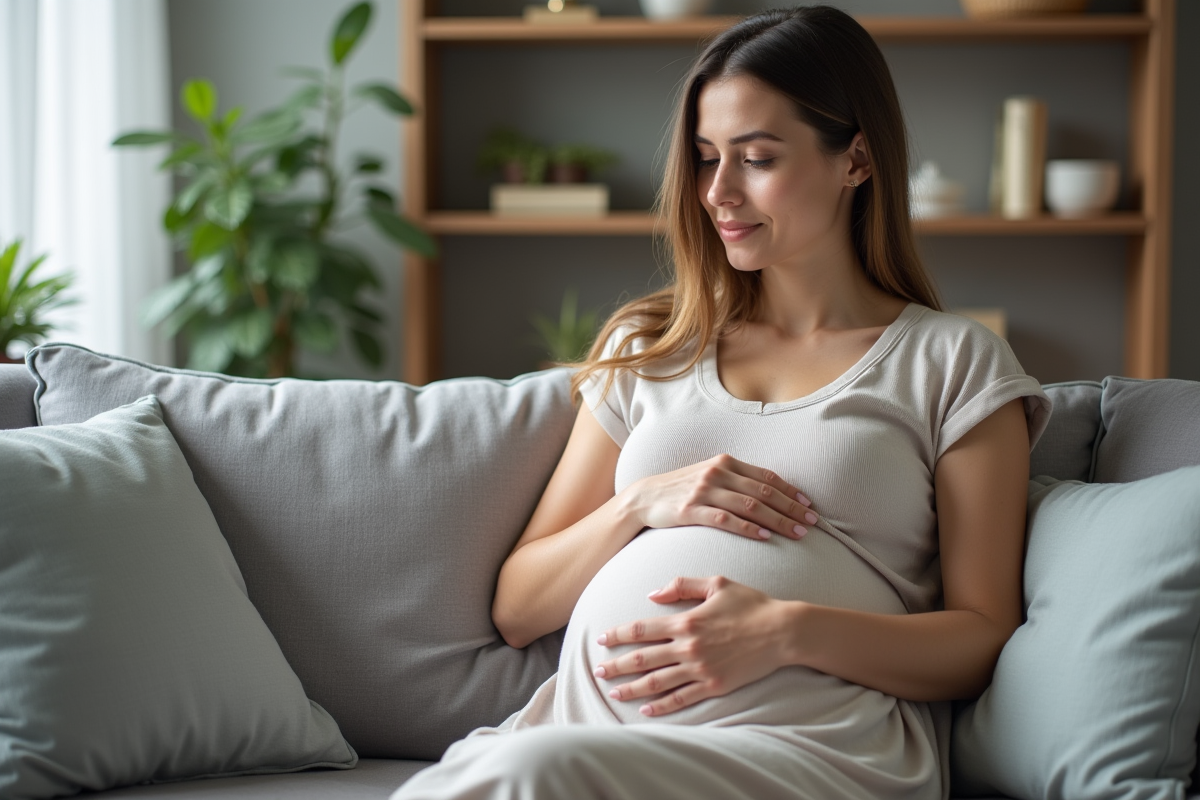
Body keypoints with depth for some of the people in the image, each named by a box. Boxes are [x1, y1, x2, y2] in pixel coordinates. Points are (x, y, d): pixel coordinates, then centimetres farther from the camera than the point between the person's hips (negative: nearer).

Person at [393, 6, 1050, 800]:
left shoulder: (954, 363, 13)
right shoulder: (647, 349, 24)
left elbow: (983, 637, 4)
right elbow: (516, 608, 21)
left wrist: (787, 630, -13)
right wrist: (641, 504, 1)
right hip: (588, 717, 4)